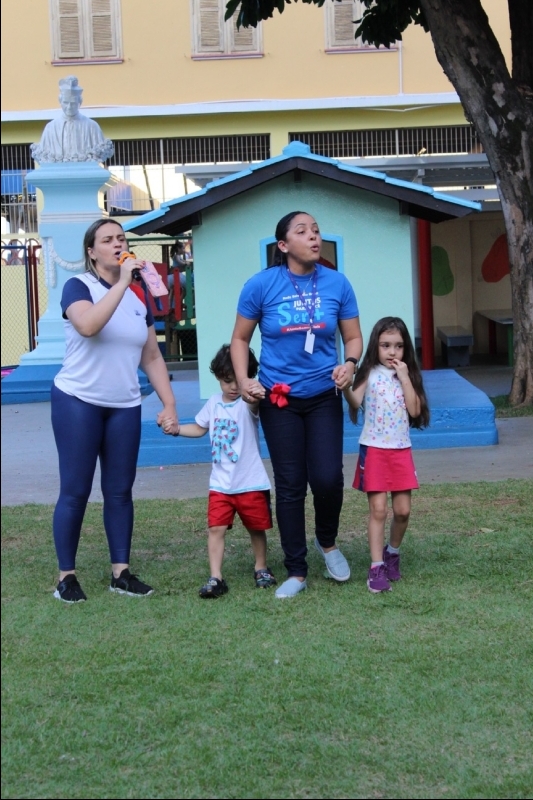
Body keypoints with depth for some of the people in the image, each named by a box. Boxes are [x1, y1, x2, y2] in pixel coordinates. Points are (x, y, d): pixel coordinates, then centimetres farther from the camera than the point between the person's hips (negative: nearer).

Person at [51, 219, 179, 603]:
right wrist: (122, 281, -27)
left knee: (120, 491, 8)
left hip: (125, 407, 5)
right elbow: (88, 325, -31)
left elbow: (152, 356, 11)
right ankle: (66, 575, 6)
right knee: (75, 492, -2)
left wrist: (170, 404, 3)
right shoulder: (78, 286, -8)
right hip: (78, 402, -5)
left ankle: (121, 572, 14)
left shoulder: (139, 295, 8)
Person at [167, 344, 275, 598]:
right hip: (220, 484, 4)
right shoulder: (214, 402, 6)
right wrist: (175, 428, 5)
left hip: (251, 483, -4)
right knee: (216, 528, -6)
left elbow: (254, 403, -38)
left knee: (256, 528, 11)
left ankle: (261, 568, 32)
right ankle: (215, 578, -5)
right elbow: (199, 428, 22)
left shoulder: (247, 404, -11)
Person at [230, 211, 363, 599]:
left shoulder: (336, 283, -4)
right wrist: (243, 380, -12)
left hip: (323, 397, 1)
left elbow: (353, 337, 5)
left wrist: (350, 364, -16)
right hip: (278, 398, -1)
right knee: (290, 485, 4)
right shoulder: (262, 285, -8)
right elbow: (240, 338, 2)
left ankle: (328, 543, 22)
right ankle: (296, 572, 15)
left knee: (327, 478, -9)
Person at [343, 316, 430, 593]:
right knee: (378, 508, -6)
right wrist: (344, 387, -37)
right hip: (374, 449, -3)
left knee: (402, 510, 4)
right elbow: (355, 402, -17)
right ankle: (376, 568, -3)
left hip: (401, 450, 3)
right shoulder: (370, 373, -2)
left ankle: (393, 552, 28)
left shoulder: (408, 374, 6)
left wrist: (404, 377, -10)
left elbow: (415, 410, -6)